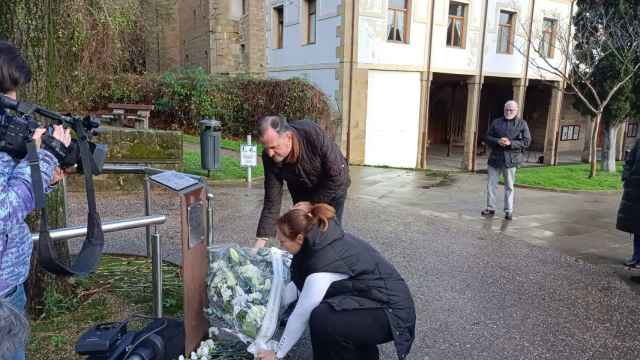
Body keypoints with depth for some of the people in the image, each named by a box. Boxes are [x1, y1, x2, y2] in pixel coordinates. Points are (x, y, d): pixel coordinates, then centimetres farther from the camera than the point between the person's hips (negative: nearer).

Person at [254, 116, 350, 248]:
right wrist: (261, 240, -28)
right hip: (302, 191, 3)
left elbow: (337, 176, -30)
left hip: (334, 186, -3)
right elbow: (272, 202, -22)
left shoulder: (312, 133, -37)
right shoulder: (269, 157, -27)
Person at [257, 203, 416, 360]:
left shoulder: (325, 262, -27)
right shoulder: (320, 238, -2)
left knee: (322, 320, -28)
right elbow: (299, 284, 13)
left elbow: (301, 316, -18)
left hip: (392, 310, -9)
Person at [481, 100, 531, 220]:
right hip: (495, 158, 3)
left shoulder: (522, 124, 2)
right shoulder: (496, 122, 9)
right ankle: (491, 208, 17)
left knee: (509, 187, 5)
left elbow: (527, 141, -4)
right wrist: (497, 141, -14)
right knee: (491, 184, 5)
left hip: (510, 159, -2)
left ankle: (509, 211, 14)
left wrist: (510, 143, -18)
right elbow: (487, 137, 6)